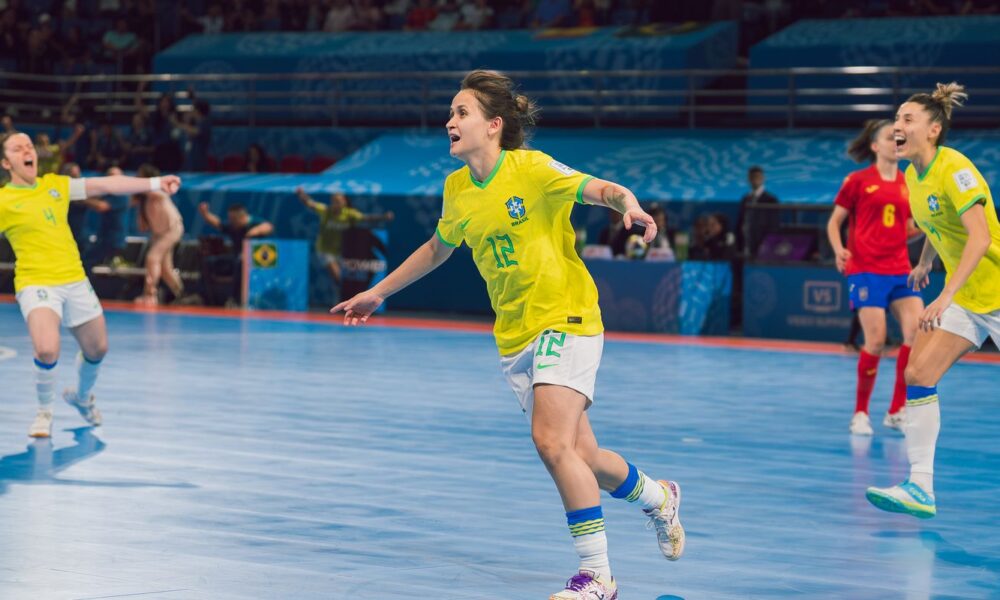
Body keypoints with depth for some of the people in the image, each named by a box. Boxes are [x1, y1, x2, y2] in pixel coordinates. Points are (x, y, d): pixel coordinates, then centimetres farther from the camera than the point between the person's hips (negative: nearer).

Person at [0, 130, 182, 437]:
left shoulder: (55, 184, 8)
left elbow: (105, 185, 7)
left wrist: (156, 183, 3)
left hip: (75, 281, 5)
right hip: (36, 284, -5)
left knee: (97, 348, 15)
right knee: (47, 351, -26)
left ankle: (82, 397, 47)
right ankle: (44, 412, 2)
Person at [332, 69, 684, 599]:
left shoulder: (531, 169, -12)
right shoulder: (456, 189, 6)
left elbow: (603, 189, -19)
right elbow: (437, 249, 23)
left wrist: (630, 207, -41)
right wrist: (377, 294, 27)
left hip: (566, 319, -6)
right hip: (514, 336, 6)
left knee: (552, 440, -21)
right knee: (582, 459, 8)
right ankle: (658, 498, 39)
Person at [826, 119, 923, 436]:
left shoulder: (907, 184, 12)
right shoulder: (858, 180, 0)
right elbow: (834, 222, 4)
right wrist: (839, 250, -13)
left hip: (900, 269, 5)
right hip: (866, 270, -4)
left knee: (917, 332, -11)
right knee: (876, 341, -12)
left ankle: (897, 411, 2)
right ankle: (860, 413, 7)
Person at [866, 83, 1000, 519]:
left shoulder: (954, 168, -21)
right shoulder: (912, 176, 4)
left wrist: (945, 298, -35)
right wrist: (924, 262, 21)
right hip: (964, 298, 8)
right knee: (917, 374, -7)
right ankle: (920, 488, -7)